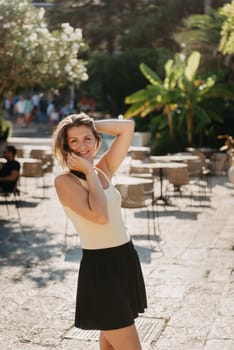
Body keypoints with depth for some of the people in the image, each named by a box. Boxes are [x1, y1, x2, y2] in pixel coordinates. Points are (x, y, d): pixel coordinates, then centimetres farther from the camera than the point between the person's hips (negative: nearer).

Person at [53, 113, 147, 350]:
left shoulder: (103, 170, 7)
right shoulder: (65, 181, -11)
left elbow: (127, 127, 8)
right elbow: (99, 215, -23)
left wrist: (92, 124, 4)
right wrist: (89, 172, -15)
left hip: (126, 258, 7)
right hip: (100, 266, -7)